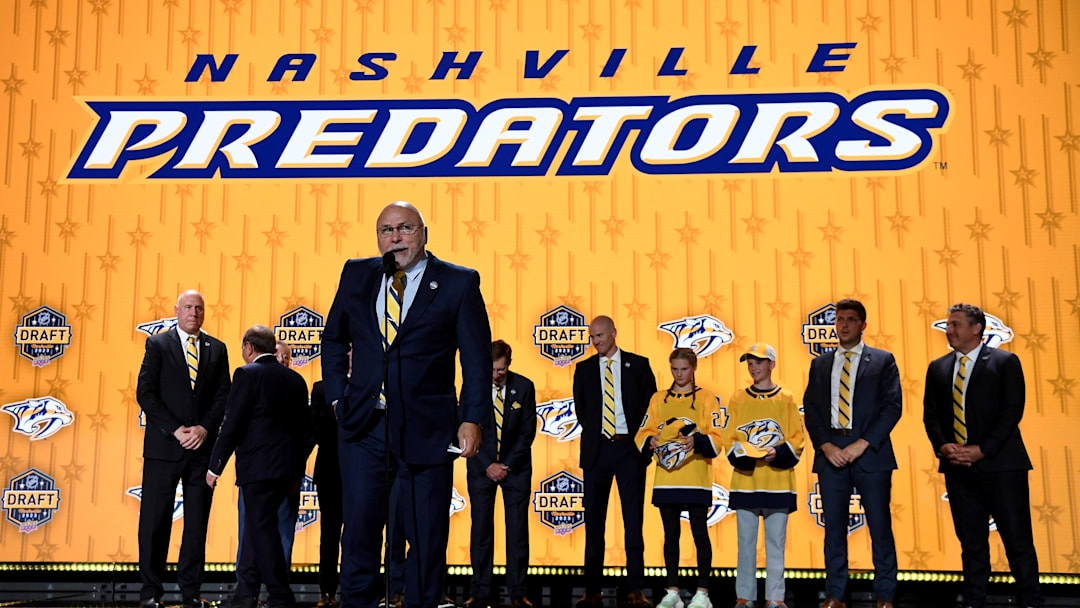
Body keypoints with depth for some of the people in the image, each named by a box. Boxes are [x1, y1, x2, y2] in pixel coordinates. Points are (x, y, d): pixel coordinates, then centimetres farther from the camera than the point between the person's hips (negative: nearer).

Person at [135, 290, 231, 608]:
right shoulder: (158, 344, 4)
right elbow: (145, 393, -3)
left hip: (203, 446, 2)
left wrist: (205, 428, -9)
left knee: (198, 522, 5)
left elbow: (224, 395, 7)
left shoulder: (217, 349, 11)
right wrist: (174, 430, -11)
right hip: (164, 446, -2)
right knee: (155, 521, 1)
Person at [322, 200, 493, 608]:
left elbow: (477, 358, -2)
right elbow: (334, 339, 20)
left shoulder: (459, 283, 0)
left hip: (426, 429, -2)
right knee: (359, 527, 8)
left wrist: (473, 419, -11)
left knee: (427, 534, 5)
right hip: (362, 425, 3)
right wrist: (338, 396, 9)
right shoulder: (356, 274, 10)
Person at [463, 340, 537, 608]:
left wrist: (507, 465, -8)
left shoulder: (524, 387, -4)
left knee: (518, 529, -1)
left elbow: (528, 431, -2)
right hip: (481, 467, 0)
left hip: (515, 466, 0)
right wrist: (488, 466, -10)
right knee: (481, 528, -2)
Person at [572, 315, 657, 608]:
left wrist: (642, 439, -1)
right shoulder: (584, 369, 9)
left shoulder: (638, 364, 4)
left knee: (633, 520, 0)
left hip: (630, 448, -2)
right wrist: (594, 435, 6)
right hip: (597, 449, 2)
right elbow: (580, 408, 13)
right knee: (593, 520, 3)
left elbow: (652, 403, 5)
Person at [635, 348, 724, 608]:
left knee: (700, 533, -1)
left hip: (697, 479, -3)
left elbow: (716, 439, -2)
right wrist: (652, 442, -12)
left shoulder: (707, 399, 5)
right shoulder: (658, 399, 14)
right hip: (666, 479, 3)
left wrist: (697, 441, -21)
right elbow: (642, 434, 10)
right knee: (670, 535, 7)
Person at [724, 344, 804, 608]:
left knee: (776, 541, 2)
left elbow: (797, 439, 4)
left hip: (778, 480, -1)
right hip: (745, 480, 1)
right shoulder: (738, 399, 10)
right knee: (746, 541, 3)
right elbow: (729, 438, 8)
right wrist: (741, 454, -12)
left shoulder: (787, 399, 7)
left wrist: (778, 453, -14)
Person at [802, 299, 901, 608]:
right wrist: (826, 446, -5)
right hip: (830, 454, 3)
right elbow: (810, 409, 10)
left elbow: (892, 406, -2)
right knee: (834, 528, 4)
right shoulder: (820, 364, 15)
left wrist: (862, 444, -11)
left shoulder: (883, 360, 6)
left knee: (880, 527, 1)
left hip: (870, 453, -2)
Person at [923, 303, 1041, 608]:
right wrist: (942, 446, -7)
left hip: (1000, 464, -4)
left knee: (1018, 540, -1)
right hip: (958, 468, 4)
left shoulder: (1005, 362, 0)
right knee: (972, 544, 9)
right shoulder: (938, 368, 13)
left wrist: (982, 450, -15)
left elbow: (1012, 411, -7)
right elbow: (931, 414, 12)